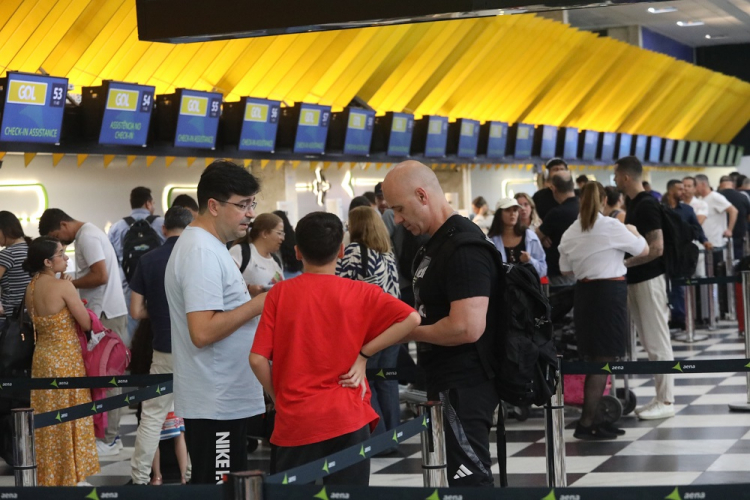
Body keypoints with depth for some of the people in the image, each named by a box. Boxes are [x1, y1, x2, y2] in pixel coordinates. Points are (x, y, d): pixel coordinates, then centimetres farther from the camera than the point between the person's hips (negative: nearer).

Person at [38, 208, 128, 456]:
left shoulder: (87, 237, -14)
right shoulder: (88, 234, 16)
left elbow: (101, 276, -21)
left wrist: (69, 284, -10)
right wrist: (72, 285, 6)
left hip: (106, 315, -10)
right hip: (107, 312, 10)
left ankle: (109, 439, -2)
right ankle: (110, 434, 16)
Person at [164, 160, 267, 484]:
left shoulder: (205, 245, 14)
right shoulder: (202, 252, -19)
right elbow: (203, 331, -27)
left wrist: (251, 294, 12)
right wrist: (258, 304, -20)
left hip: (224, 398, 10)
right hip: (216, 404, -10)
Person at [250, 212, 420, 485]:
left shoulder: (280, 293, -2)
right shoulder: (360, 293, -2)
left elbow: (258, 359, -5)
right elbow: (411, 318, -11)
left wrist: (278, 397, 10)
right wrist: (364, 352, -5)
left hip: (294, 422, 1)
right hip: (347, 419, 0)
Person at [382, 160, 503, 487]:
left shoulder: (463, 247, -19)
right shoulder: (435, 244, 13)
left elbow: (466, 327, -27)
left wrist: (409, 332, -13)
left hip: (465, 386, -10)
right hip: (447, 383, 10)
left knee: (469, 481, -6)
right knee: (468, 475, 14)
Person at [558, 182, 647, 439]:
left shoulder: (570, 233, 6)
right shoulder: (612, 226, -9)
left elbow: (565, 269, 14)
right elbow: (643, 250, 2)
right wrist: (633, 232, 21)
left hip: (584, 292, 6)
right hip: (611, 291, -6)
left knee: (594, 360, 13)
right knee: (604, 360, -3)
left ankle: (594, 419, 14)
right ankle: (586, 423, -6)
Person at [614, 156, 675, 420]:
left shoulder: (647, 204, -16)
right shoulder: (635, 203, 13)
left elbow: (657, 247, -21)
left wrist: (624, 263, -19)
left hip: (648, 279, -10)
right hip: (637, 280, 10)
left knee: (657, 341, -5)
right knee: (650, 342, 11)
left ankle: (666, 401, -2)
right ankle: (661, 397, 16)